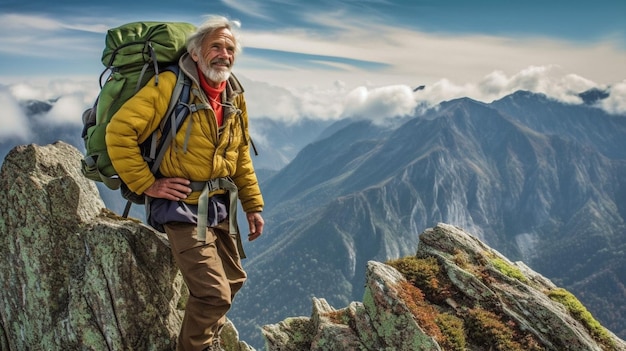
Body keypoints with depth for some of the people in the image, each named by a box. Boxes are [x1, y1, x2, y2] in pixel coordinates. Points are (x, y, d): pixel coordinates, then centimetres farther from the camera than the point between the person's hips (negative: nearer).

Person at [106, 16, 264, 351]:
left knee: (233, 280, 19)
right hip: (183, 206, -7)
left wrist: (253, 205, 13)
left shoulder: (235, 96, 7)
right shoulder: (170, 85, -15)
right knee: (214, 293, -9)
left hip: (221, 206, 8)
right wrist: (146, 184, -18)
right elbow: (120, 131, -18)